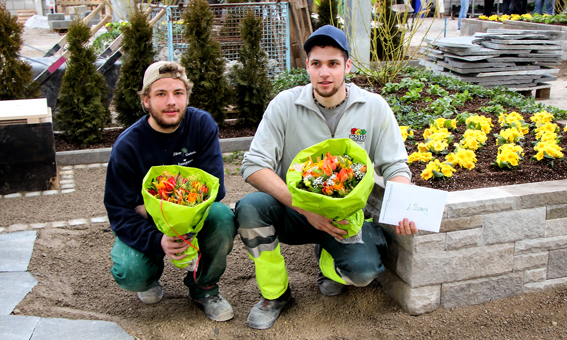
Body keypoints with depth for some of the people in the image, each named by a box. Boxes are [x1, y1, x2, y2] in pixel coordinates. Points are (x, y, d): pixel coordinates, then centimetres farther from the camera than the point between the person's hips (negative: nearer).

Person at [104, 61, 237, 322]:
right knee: (129, 275, -28)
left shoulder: (202, 124, -14)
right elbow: (119, 212, -16)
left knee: (223, 218, -31)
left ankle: (204, 287, -1)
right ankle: (151, 274, 14)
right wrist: (157, 240, -35)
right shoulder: (127, 146, -16)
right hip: (145, 224, -1)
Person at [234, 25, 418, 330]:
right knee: (249, 207, -30)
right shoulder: (285, 105, -8)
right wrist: (306, 208, -27)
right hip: (294, 212, 0)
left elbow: (395, 167, -1)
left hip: (348, 215, 0)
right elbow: (254, 165, -15)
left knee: (364, 270, -28)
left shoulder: (374, 107, -3)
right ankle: (275, 293, -3)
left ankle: (329, 257, 14)